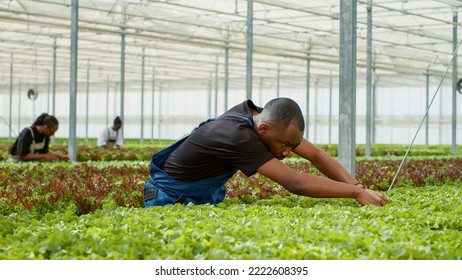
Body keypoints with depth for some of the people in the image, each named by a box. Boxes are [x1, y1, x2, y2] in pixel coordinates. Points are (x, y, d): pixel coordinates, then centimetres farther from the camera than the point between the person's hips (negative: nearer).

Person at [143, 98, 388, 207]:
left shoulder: (267, 118, -12)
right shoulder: (238, 136, -38)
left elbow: (315, 155, -8)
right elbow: (294, 183, -42)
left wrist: (357, 186, -22)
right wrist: (356, 191, -38)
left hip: (208, 194, 8)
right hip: (172, 197, -8)